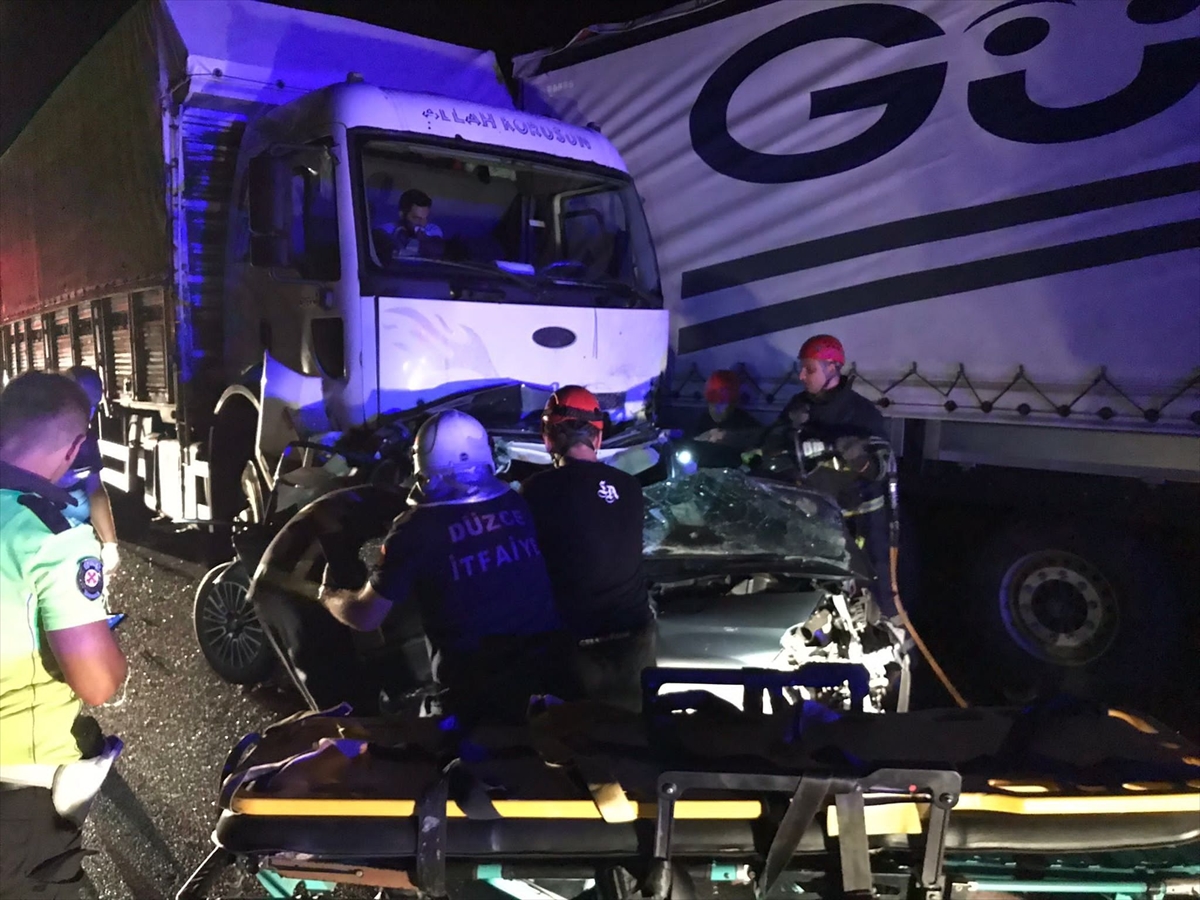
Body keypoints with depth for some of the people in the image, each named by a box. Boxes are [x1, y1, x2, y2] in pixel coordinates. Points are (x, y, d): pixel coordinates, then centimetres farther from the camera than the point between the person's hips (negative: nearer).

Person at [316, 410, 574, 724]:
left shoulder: (417, 527, -12)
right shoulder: (515, 504, 3)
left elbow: (366, 616, -5)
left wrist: (327, 595, 17)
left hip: (478, 686, -4)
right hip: (550, 664, 5)